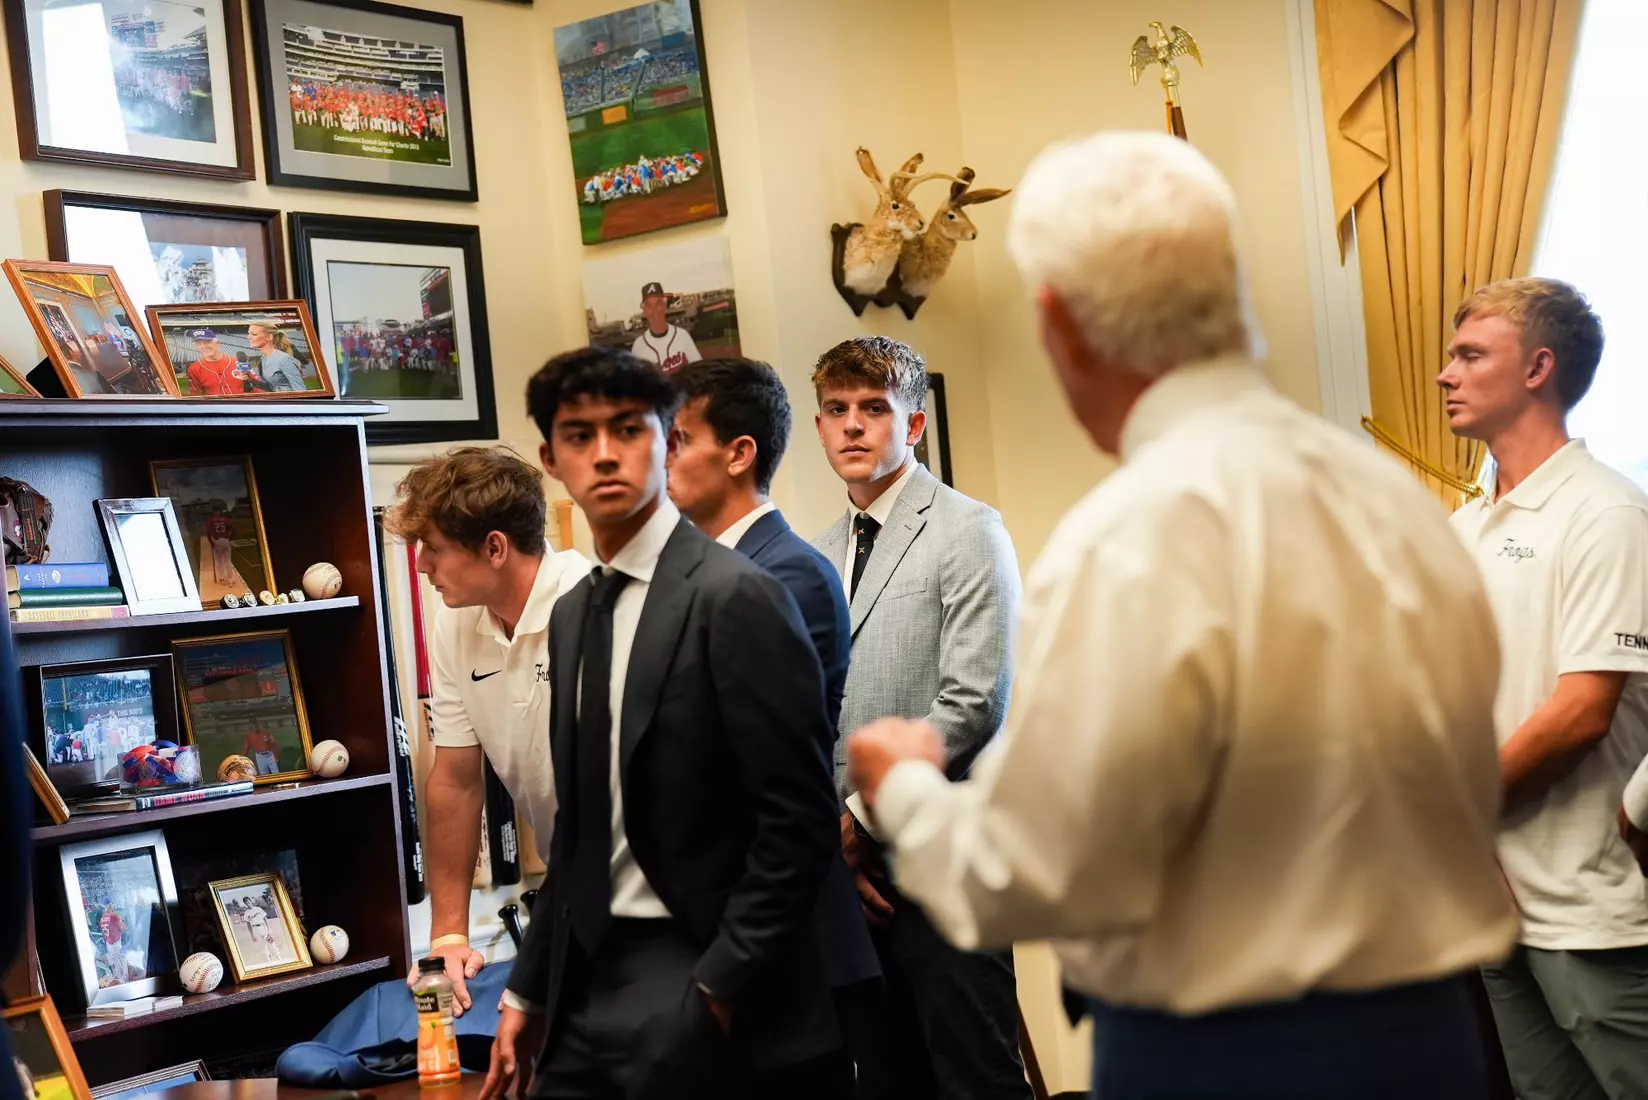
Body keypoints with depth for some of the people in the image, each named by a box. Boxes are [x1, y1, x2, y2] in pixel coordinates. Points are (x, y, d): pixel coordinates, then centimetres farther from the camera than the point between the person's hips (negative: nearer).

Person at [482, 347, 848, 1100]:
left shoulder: (734, 596, -12)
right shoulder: (571, 616, 10)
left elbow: (799, 820, -15)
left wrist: (717, 990, -15)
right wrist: (528, 992, 14)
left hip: (701, 985, -6)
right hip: (589, 983, 6)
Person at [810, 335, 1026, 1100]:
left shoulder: (966, 532, -4)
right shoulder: (819, 557, 12)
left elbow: (974, 705, -12)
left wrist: (862, 815, -11)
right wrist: (834, 832, -1)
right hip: (852, 862, 6)